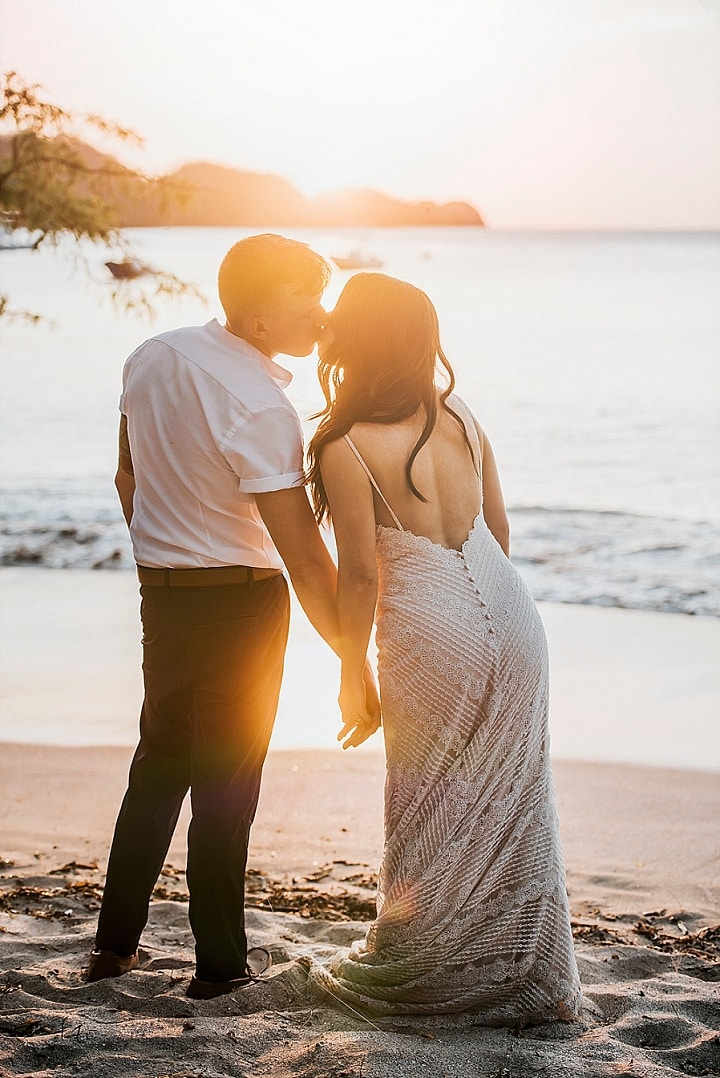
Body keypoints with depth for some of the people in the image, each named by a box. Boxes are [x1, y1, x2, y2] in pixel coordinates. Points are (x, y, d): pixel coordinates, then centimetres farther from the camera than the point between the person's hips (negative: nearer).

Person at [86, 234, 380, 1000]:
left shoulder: (151, 357, 0)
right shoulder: (259, 408, -23)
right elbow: (304, 557, -23)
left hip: (161, 592, 7)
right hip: (240, 600, -7)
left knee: (159, 764, 19)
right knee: (226, 783, 5)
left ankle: (114, 944, 26)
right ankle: (220, 963, 17)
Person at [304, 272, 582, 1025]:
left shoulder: (346, 448, -13)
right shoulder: (459, 416, 5)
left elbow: (360, 574, -12)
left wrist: (352, 675, 0)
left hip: (431, 638, -5)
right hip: (509, 617, 5)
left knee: (432, 812, 10)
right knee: (511, 800, 14)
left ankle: (405, 975, 27)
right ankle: (529, 977, 24)